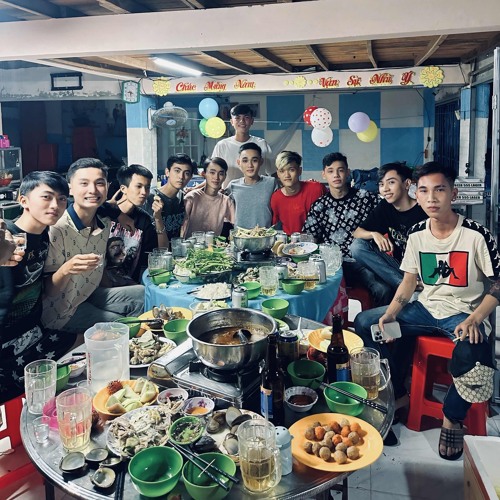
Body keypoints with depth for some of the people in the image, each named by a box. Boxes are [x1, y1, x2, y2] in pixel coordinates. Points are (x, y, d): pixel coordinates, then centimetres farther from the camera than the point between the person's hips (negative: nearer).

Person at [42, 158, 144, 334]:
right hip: (62, 313, -7)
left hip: (90, 295, 7)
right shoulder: (56, 229, -25)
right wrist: (66, 270, -40)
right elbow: (48, 292, -22)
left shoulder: (104, 223, -4)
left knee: (144, 295, 6)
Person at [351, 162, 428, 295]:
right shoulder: (385, 207, 5)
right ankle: (402, 284, -17)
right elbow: (357, 233, 5)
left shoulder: (423, 212, -13)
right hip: (397, 266, 8)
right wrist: (374, 234, -17)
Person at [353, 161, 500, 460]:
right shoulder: (417, 235, 0)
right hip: (427, 308, 5)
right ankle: (397, 393, 8)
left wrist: (474, 320, -25)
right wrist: (391, 312, -11)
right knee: (365, 322, -9)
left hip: (464, 314, -5)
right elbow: (409, 281, 6)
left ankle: (452, 417, -7)